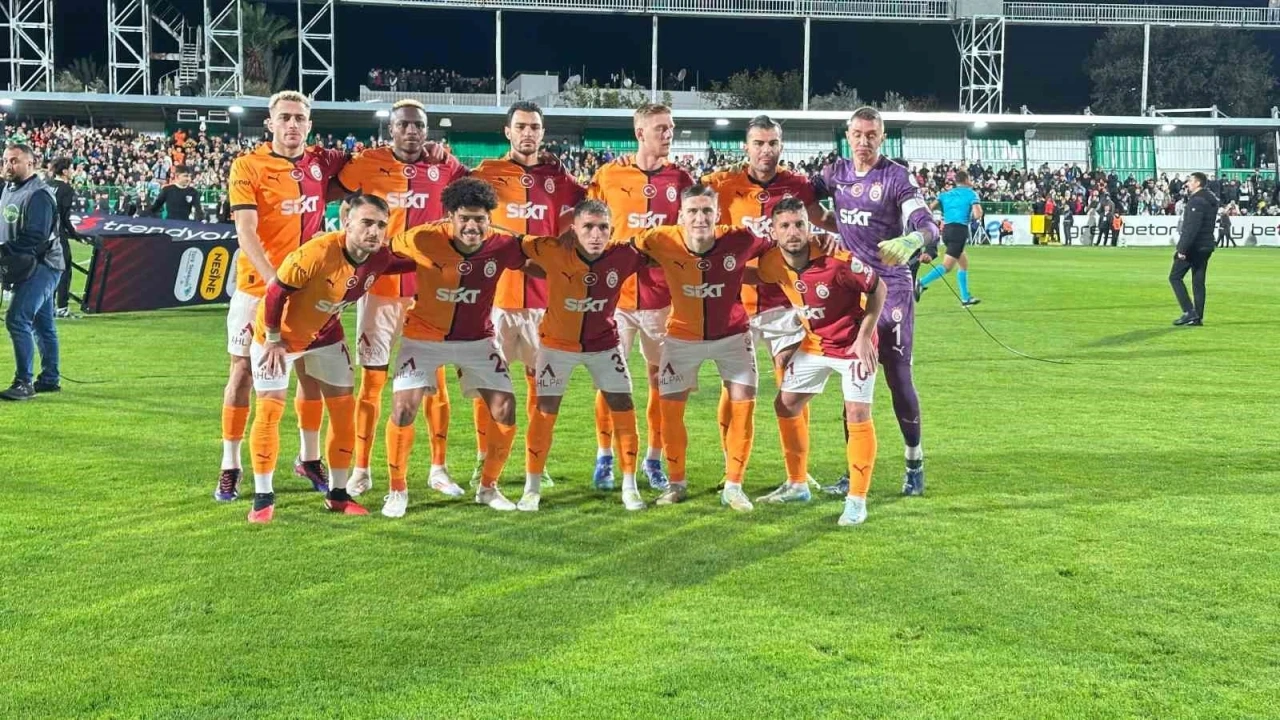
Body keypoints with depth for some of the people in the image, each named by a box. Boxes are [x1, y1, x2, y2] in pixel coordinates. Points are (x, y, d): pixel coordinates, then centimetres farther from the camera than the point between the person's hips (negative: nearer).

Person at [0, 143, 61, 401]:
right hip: (33, 268, 10)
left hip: (41, 267, -10)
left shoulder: (38, 195, -16)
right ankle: (50, 379, 23)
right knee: (42, 323, 15)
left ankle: (24, 382, -13)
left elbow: (34, 239, -22)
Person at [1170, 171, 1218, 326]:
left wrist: (1182, 249, -22)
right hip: (1206, 247, 9)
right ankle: (1198, 317, 9)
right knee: (1198, 282, 10)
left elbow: (1192, 228, -22)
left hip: (1192, 247, -9)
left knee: (1175, 277, -1)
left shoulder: (1196, 201, -16)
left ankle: (1189, 311, -9)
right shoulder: (1211, 200, 15)